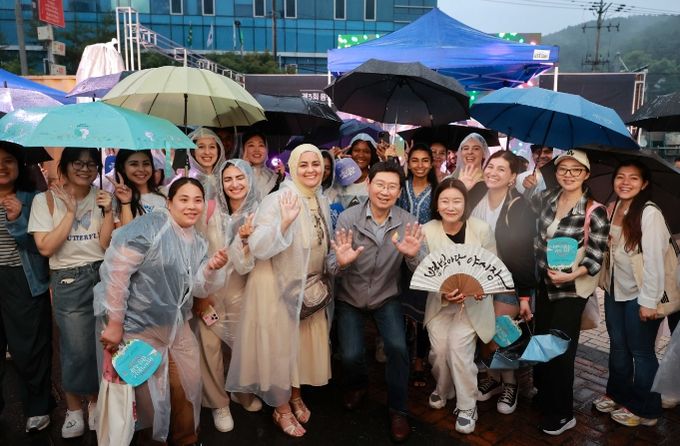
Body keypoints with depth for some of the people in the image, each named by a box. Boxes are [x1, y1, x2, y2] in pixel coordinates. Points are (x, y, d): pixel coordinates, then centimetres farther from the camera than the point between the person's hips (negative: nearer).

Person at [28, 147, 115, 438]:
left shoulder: (101, 198, 3)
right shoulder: (45, 200, -4)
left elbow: (106, 244, -3)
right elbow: (45, 248, -13)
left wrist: (108, 211, -16)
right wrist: (71, 211, -15)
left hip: (103, 275, 3)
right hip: (69, 281, -2)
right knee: (77, 349, -2)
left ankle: (94, 401, 29)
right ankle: (73, 408, 23)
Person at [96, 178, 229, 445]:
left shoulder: (198, 243, 5)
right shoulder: (150, 227, -18)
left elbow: (198, 289, 2)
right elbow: (115, 271, -21)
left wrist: (212, 269, -19)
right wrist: (114, 323, -19)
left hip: (176, 326, 7)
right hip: (139, 327, -7)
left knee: (188, 386, 16)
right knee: (151, 395, 9)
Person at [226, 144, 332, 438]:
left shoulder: (322, 201, 4)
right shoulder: (277, 200, -18)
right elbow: (258, 248, -27)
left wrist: (323, 280, 15)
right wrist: (284, 222, -39)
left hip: (311, 286, 7)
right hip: (279, 286, -6)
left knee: (304, 342, 17)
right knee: (280, 345, 6)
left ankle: (296, 395, 40)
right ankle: (281, 408, 27)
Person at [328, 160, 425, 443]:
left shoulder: (407, 222, -13)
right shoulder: (347, 218, -18)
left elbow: (418, 270, -16)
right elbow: (333, 266, -20)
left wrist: (413, 255, -39)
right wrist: (341, 262, -45)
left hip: (386, 297, 1)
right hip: (349, 297, 0)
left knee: (398, 347, -17)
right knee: (351, 355, -9)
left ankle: (398, 410, 9)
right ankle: (357, 384, 30)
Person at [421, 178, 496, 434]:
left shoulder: (482, 229, -10)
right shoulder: (427, 231, -9)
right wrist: (443, 294, -24)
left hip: (472, 302, -1)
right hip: (439, 302, 2)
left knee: (459, 348, -12)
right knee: (439, 349, -4)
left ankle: (467, 406, 10)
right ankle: (443, 389, 29)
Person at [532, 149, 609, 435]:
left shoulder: (594, 211, -15)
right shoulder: (547, 199, 0)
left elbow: (596, 257, -15)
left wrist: (572, 274, -28)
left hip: (572, 288, -6)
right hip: (544, 282, 6)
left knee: (559, 349, 3)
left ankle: (562, 414, 23)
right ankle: (544, 394, 42)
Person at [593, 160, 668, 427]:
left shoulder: (649, 213, -16)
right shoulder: (612, 209, 5)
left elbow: (654, 260, -19)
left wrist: (649, 301, -19)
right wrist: (606, 282, 3)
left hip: (638, 294, -6)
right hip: (614, 290, 7)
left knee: (641, 352, 6)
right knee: (618, 347, 19)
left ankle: (644, 410, 22)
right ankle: (617, 395, 36)